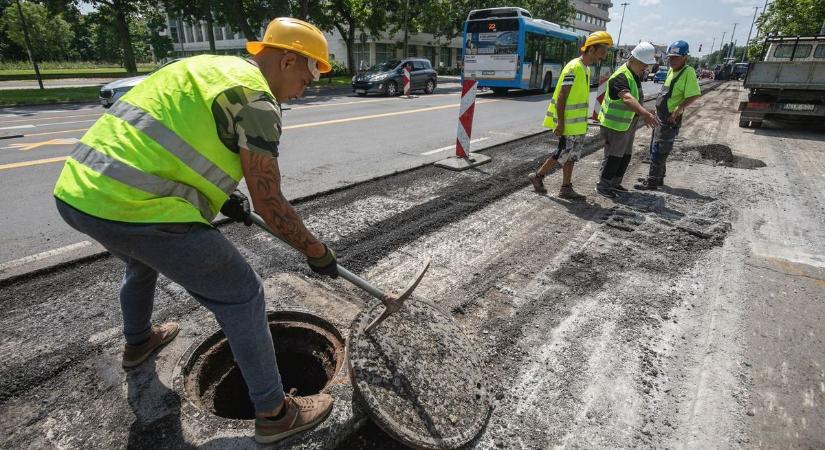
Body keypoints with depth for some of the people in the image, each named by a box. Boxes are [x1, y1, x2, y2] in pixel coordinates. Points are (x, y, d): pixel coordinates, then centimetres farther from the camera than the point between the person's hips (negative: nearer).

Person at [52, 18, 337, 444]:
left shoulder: (208, 66, 18)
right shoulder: (257, 97, -10)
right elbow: (269, 203, -13)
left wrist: (221, 194, 29)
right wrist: (317, 251, -1)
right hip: (136, 208, -10)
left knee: (142, 262, 37)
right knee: (240, 295, 0)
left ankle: (137, 341, 63)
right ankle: (274, 412, 12)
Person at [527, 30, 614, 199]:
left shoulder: (586, 68, 12)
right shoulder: (574, 68, -16)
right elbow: (561, 97, -19)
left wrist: (582, 122, 20)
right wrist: (560, 123, -21)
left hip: (578, 123, 9)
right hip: (568, 123, -9)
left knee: (571, 155, 10)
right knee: (563, 154, -2)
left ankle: (566, 188, 17)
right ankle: (537, 176, 15)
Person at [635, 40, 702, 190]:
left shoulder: (688, 72, -16)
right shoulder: (671, 70, 10)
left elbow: (693, 95, -23)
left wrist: (677, 110, -26)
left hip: (670, 121, -9)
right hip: (661, 118, 9)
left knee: (658, 152, -5)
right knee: (655, 150, 18)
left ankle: (652, 182, 2)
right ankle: (657, 177, 31)